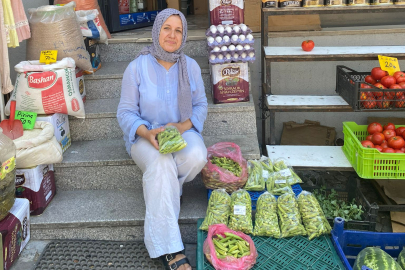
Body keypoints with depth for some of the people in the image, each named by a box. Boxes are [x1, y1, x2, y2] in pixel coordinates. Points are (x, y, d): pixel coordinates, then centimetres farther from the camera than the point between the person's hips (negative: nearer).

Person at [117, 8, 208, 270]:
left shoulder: (191, 66, 2)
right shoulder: (137, 67, -6)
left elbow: (200, 105, 6)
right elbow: (126, 112, -4)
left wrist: (184, 126, -15)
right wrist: (146, 132, -24)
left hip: (182, 130, 3)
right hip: (146, 134, -2)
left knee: (197, 156, -34)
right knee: (161, 164, -36)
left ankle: (158, 192, -3)